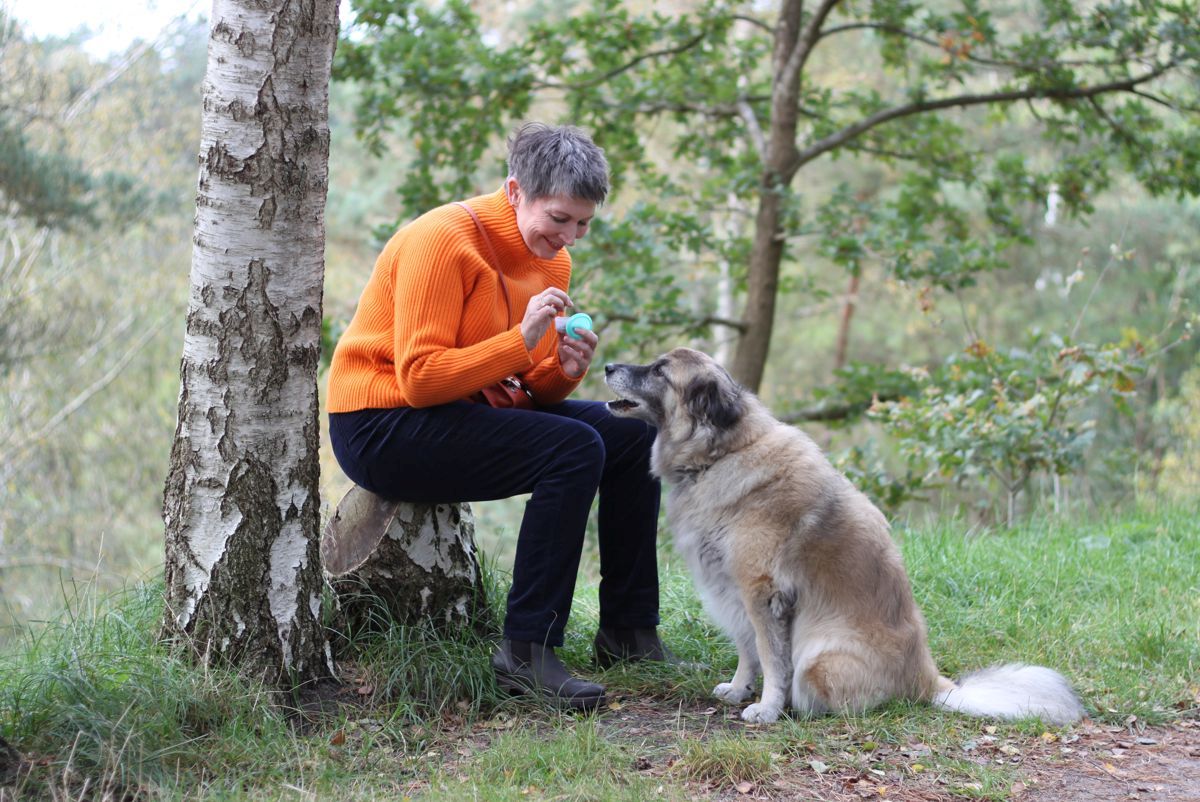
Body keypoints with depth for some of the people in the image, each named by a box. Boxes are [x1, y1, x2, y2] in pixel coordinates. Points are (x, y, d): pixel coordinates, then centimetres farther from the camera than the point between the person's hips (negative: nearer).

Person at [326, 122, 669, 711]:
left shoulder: (551, 259, 6)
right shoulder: (443, 240, -19)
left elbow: (534, 386, 9)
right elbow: (419, 379, -24)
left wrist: (564, 369, -13)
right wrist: (521, 339, -29)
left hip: (467, 414, 9)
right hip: (381, 426, -9)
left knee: (633, 432, 2)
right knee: (574, 448, -26)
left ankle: (628, 633, 9)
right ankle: (527, 651, -23)